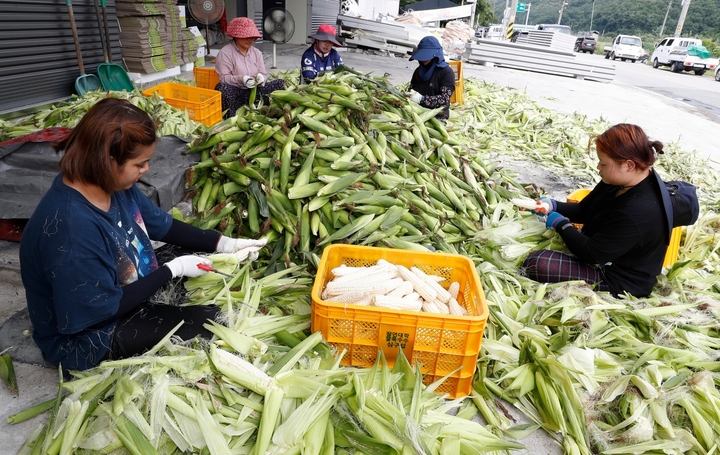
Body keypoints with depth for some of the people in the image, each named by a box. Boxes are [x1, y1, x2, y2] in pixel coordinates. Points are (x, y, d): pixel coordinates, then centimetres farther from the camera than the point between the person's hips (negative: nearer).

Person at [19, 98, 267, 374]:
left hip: (128, 287, 8)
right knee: (212, 323, -15)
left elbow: (162, 225, 3)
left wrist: (224, 243, -5)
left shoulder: (113, 183, -12)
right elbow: (104, 308, -28)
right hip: (87, 338, -8)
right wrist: (173, 269, -23)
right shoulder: (71, 229, -37)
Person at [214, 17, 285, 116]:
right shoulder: (225, 53, -3)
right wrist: (241, 79, -28)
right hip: (235, 93, -4)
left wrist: (261, 78, -17)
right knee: (222, 87, -38)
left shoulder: (257, 52, 13)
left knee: (280, 83, -11)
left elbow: (264, 74, 9)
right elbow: (223, 78, -11)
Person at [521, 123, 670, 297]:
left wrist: (560, 223, -16)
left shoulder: (638, 213, -35)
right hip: (604, 252, 9)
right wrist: (552, 205, -11)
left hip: (618, 281, -9)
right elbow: (584, 211, 8)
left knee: (535, 264, -23)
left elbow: (592, 255, -29)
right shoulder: (618, 181, -6)